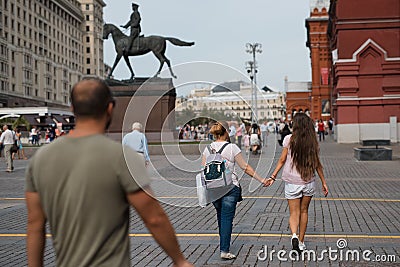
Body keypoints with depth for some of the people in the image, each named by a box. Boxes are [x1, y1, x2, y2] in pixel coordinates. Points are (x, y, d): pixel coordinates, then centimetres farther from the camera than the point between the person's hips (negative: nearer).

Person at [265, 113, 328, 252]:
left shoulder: (289, 139, -8)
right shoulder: (313, 142, -1)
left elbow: (282, 160, -6)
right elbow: (317, 164, 2)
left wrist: (273, 176, 4)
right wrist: (324, 183, 11)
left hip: (292, 182, -2)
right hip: (309, 182, 2)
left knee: (294, 213, 4)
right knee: (304, 211, 16)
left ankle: (294, 235, -22)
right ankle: (301, 242, 23)